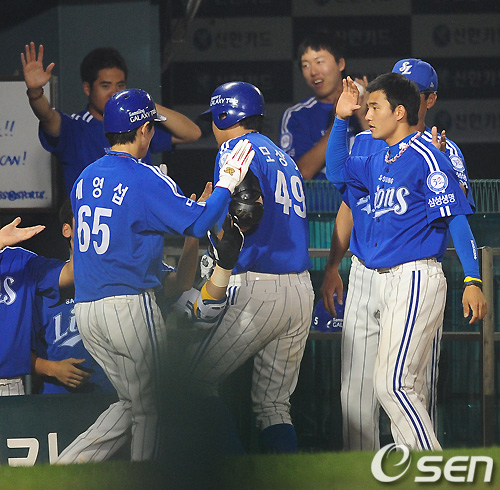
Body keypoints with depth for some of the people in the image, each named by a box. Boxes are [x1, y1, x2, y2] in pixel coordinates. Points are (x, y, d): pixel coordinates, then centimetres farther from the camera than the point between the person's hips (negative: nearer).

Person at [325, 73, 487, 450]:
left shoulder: (425, 157, -11)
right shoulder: (381, 162, 15)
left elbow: (457, 219, -15)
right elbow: (337, 171, 31)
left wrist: (473, 281, -22)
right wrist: (341, 119, 19)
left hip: (416, 279, -9)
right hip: (384, 281, 9)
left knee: (391, 382, -15)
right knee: (404, 386, 9)